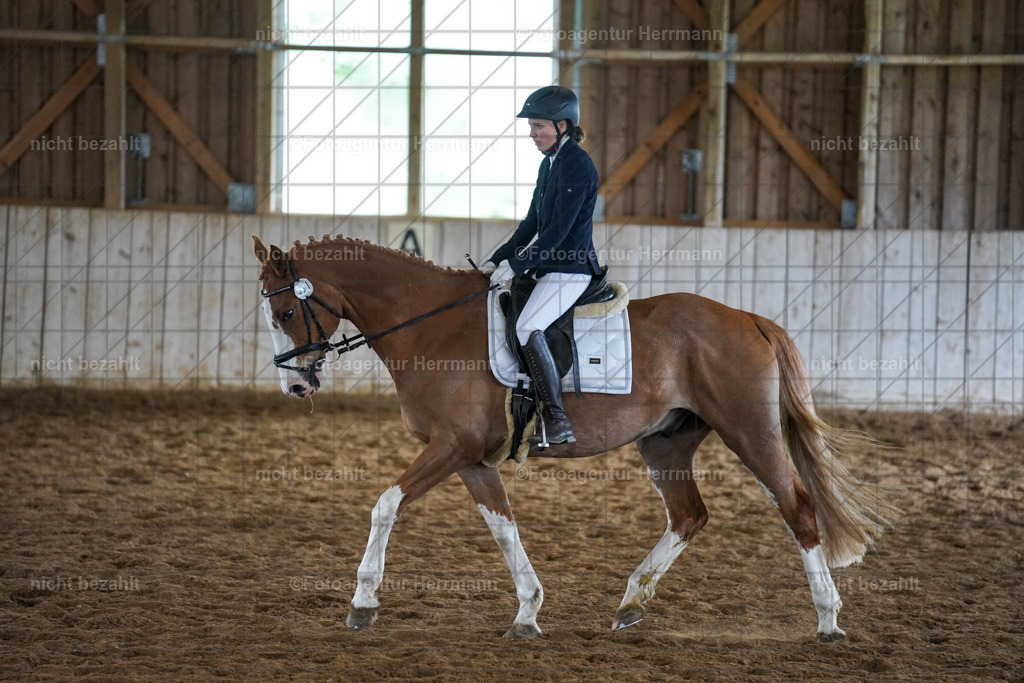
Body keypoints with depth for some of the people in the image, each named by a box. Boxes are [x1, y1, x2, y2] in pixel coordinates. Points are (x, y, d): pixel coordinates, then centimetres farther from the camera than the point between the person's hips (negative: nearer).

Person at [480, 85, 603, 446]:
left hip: (571, 270, -11)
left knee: (527, 328, -29)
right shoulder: (550, 163, 15)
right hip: (549, 269, 11)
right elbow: (531, 224, 21)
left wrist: (516, 265, -17)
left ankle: (558, 424, -30)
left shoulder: (577, 165, -15)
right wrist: (497, 260, 13)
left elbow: (558, 231, -20)